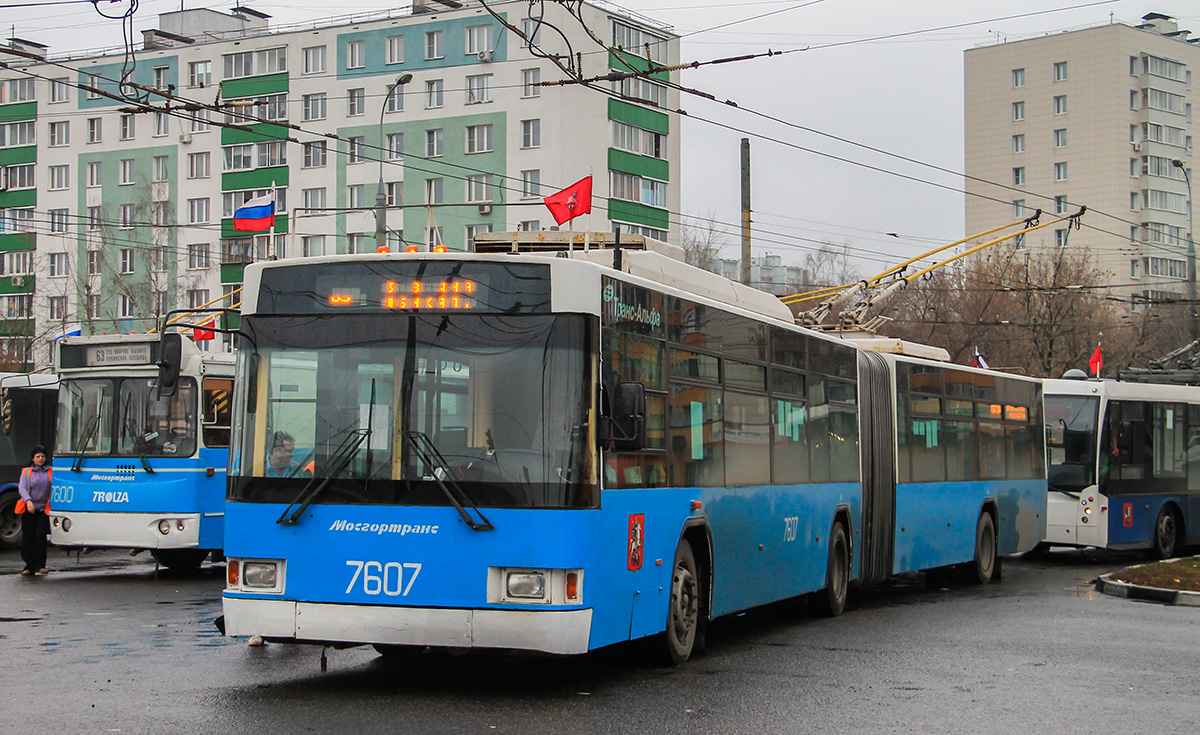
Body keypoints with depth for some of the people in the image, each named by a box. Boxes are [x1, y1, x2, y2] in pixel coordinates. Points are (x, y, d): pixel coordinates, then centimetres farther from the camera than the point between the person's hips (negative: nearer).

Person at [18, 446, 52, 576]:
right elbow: (22, 488, -6)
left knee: (40, 536, -12)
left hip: (44, 510, -1)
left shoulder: (51, 472, 8)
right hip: (29, 510, 1)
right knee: (28, 538, 1)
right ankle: (29, 566, 11)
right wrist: (28, 501, -24)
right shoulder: (26, 472, 6)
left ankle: (40, 565, -2)